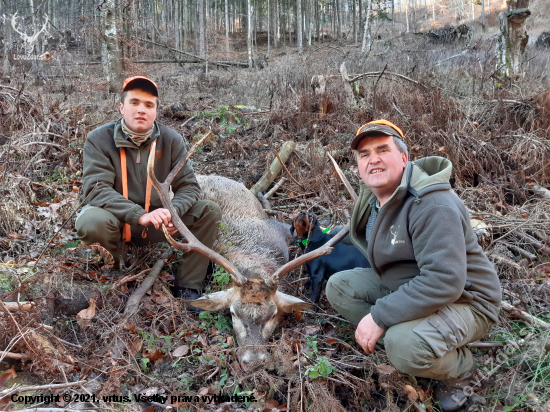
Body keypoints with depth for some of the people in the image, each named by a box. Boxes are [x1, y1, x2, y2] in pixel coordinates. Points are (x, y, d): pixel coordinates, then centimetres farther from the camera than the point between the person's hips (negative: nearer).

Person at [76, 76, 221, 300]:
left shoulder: (171, 139, -5)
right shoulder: (99, 139, -13)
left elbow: (188, 186, -6)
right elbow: (96, 189, -24)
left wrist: (172, 211, -29)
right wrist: (140, 215, -37)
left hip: (155, 223, 3)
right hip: (116, 220, -3)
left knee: (210, 211, -15)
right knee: (92, 221, -37)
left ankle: (187, 287, -9)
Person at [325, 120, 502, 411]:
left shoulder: (432, 205, -28)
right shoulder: (373, 197, 1)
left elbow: (444, 282, -36)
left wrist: (379, 317, -33)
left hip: (462, 301, -8)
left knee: (405, 347, -35)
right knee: (338, 286, -1)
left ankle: (459, 369, 1)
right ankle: (404, 343, 1)